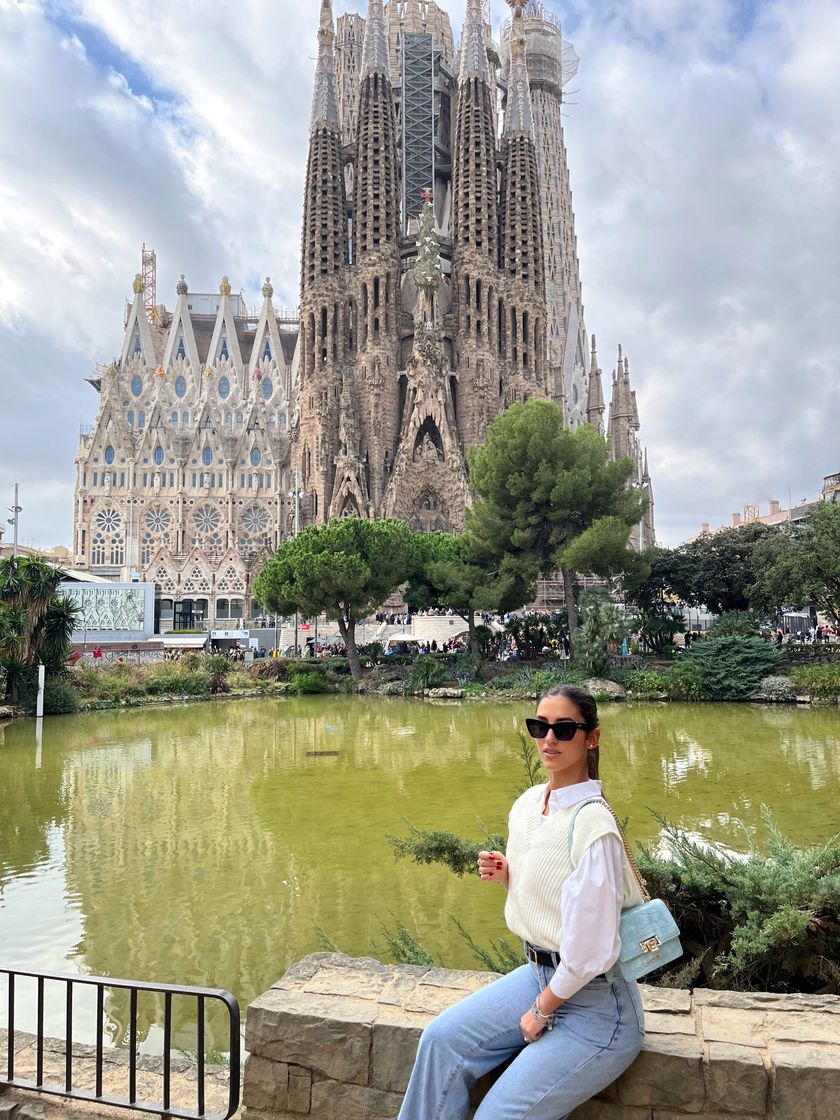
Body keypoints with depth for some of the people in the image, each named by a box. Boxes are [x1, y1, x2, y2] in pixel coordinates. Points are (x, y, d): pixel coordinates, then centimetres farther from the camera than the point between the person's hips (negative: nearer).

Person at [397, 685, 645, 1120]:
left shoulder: (592, 823, -25)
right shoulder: (527, 804, 0)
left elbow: (591, 948, -23)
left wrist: (543, 1009, -10)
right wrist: (506, 874, -5)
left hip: (595, 1005, -8)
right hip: (539, 974, 8)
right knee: (441, 1038, -1)